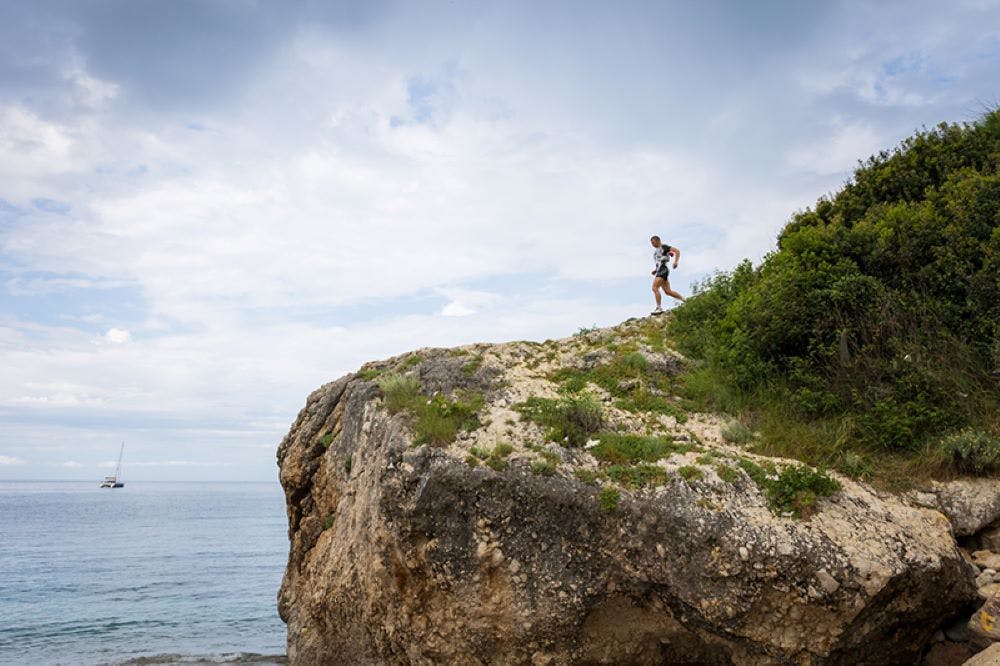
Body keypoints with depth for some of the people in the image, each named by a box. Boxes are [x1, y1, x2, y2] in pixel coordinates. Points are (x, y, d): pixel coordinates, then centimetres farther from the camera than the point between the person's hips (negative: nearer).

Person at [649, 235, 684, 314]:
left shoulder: (663, 246, -3)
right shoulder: (656, 250, 23)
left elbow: (677, 251, -9)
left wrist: (675, 262, -21)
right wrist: (655, 270, 18)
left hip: (663, 269, -10)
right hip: (659, 270, 10)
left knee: (655, 288, -16)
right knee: (668, 291, 6)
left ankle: (659, 308, -17)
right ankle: (684, 300, 12)